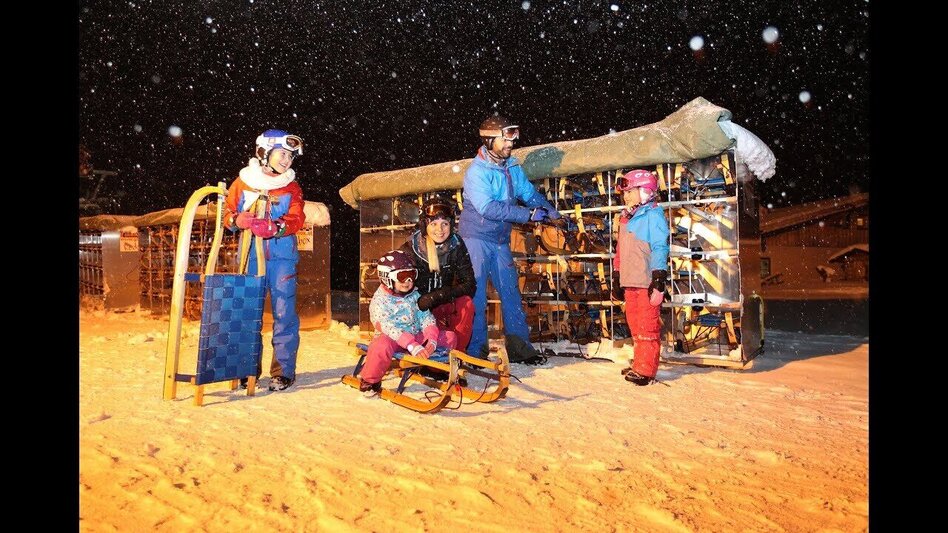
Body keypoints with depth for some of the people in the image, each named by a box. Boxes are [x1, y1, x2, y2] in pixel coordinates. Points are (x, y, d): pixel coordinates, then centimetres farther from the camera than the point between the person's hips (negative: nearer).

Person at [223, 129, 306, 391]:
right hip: (250, 255, 1)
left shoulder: (292, 187, 6)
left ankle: (283, 370, 4)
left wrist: (273, 227, -26)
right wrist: (236, 220, -15)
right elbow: (227, 212, 8)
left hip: (282, 256, -1)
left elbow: (296, 219, -7)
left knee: (284, 312, -4)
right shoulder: (243, 182, 7)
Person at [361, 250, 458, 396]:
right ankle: (370, 380, -13)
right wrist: (413, 346, -35)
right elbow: (388, 327, -24)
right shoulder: (380, 300, -12)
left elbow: (427, 318, 0)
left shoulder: (414, 296, 7)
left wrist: (431, 341, -19)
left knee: (449, 337, -6)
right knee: (382, 346, -40)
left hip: (416, 337, 5)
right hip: (392, 338, -5)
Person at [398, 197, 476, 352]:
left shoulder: (457, 246, -10)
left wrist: (437, 296, -29)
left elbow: (470, 284, -16)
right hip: (416, 307, -3)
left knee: (466, 303, -28)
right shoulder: (409, 250, -16)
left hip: (443, 304, 3)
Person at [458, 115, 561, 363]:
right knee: (477, 294, -3)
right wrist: (528, 214, -27)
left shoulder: (512, 166, 4)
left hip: (500, 240, 7)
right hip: (477, 238, -6)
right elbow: (488, 208, -26)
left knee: (511, 292, 8)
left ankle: (519, 347, 16)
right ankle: (475, 350, 7)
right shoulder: (476, 172, -16)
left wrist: (552, 213, -9)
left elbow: (529, 192, 8)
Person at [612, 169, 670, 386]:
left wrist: (659, 279, -18)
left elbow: (659, 248, -13)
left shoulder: (653, 215, -7)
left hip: (648, 282, -9)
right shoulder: (626, 218, 19)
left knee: (647, 326, -4)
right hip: (630, 281, 9)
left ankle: (646, 370, 0)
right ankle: (639, 364, 24)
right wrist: (619, 277, 23)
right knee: (634, 323, 14)